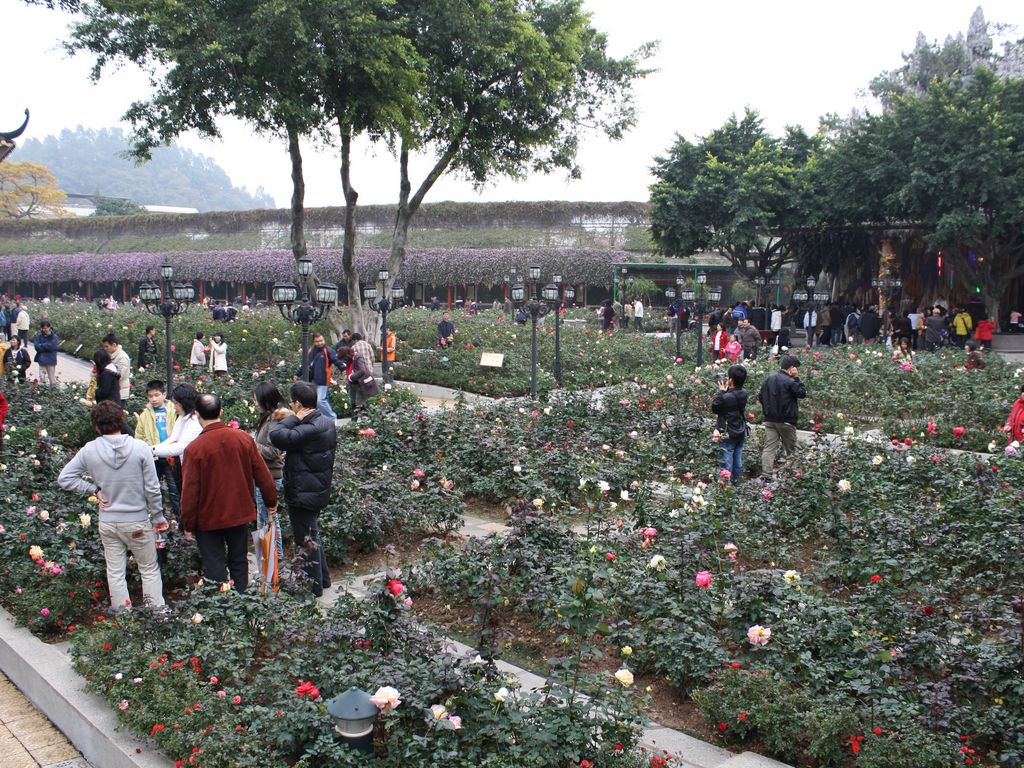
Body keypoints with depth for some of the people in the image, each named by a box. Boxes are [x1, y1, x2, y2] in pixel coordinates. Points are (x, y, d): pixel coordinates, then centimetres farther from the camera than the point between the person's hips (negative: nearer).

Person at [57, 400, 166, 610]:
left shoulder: (89, 450, -8)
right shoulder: (139, 447, -14)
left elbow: (64, 478, -3)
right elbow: (152, 488, -10)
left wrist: (93, 489, 1)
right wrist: (158, 517, 2)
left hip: (107, 523, 2)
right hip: (138, 522, -2)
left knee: (115, 573, 12)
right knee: (149, 570, 12)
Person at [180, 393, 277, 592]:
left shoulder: (194, 448, -17)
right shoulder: (244, 438, -7)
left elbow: (190, 491, -13)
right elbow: (262, 473, 1)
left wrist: (188, 524, -2)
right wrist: (271, 501, 15)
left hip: (209, 520, -4)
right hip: (240, 514, 4)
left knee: (214, 569, 6)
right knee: (239, 564, 17)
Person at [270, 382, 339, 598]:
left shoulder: (308, 430, -29)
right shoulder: (327, 423, 2)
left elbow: (276, 435, -37)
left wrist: (295, 418, -23)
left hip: (303, 494, -9)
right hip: (320, 489, 10)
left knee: (306, 539, 5)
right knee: (313, 535, 24)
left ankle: (314, 586, 17)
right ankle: (323, 578, 35)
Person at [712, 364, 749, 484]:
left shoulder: (726, 397, -25)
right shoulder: (743, 393, -3)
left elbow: (714, 408, -10)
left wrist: (721, 391, -11)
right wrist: (726, 390, 1)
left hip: (728, 435, -7)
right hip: (741, 433, 7)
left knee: (727, 462, 1)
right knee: (738, 460, 14)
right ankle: (736, 482, 22)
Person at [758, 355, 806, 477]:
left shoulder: (769, 379, 8)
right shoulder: (790, 381, -15)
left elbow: (761, 397, 11)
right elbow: (802, 394, -7)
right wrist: (797, 378, -6)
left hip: (769, 420, 5)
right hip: (786, 421, -5)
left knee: (769, 448, 0)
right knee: (790, 449, 12)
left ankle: (766, 475, -8)